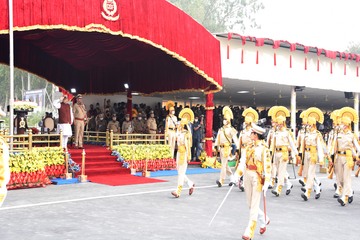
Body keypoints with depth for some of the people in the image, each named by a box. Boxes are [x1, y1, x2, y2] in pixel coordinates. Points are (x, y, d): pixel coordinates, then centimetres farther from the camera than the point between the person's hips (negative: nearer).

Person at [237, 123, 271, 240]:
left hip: (257, 177, -7)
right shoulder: (248, 146, 8)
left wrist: (266, 183, -16)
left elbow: (267, 167, -12)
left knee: (254, 205, -2)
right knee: (250, 204, 15)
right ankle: (264, 220, 39)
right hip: (247, 175, 7)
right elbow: (242, 161, 6)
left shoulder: (263, 148, -11)